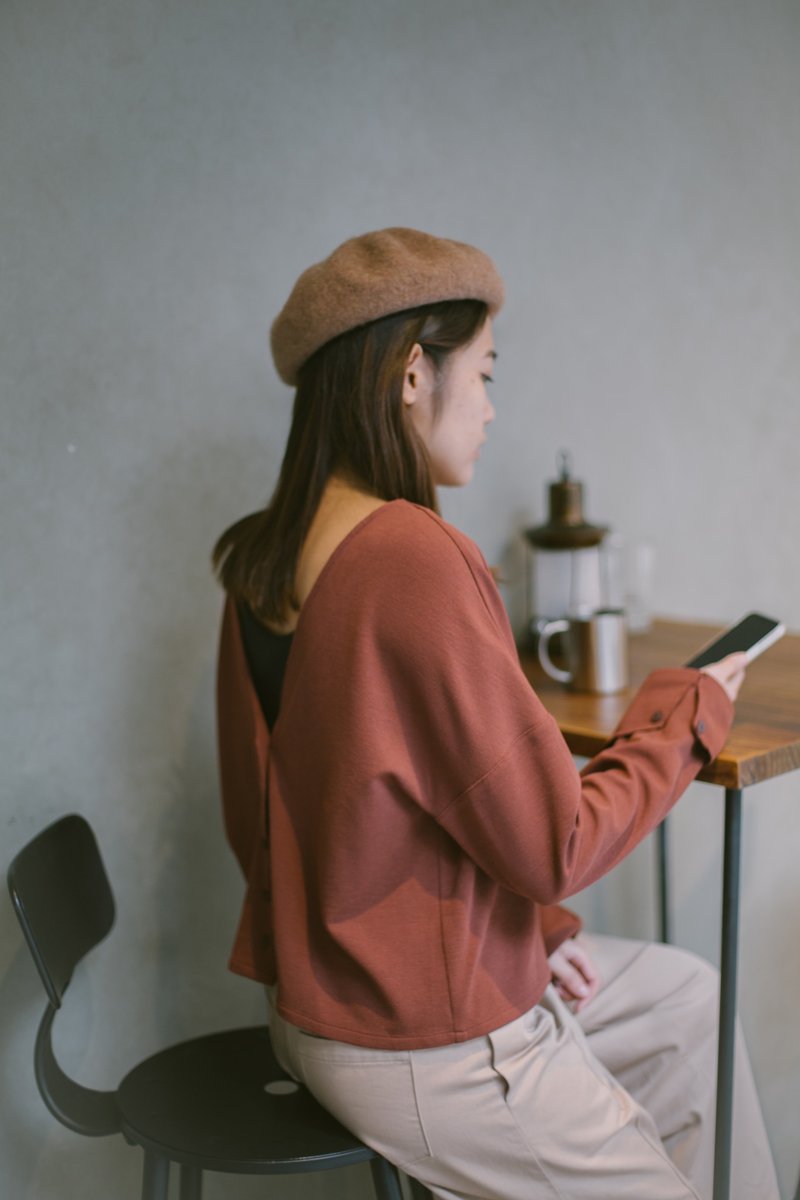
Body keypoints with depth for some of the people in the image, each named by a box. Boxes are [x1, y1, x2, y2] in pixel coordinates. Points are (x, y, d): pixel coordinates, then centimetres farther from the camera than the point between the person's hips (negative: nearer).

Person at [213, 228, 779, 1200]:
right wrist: (689, 712, -5)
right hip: (422, 1051, -9)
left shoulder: (263, 560, 0)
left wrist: (531, 928, 6)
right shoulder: (416, 562, -28)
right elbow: (553, 845, -23)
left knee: (689, 1000, 23)